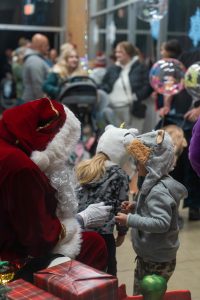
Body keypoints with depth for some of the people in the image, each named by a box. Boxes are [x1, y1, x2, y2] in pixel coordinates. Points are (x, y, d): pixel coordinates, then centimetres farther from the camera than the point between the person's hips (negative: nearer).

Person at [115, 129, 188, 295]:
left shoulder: (158, 190, -26)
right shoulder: (157, 183, 4)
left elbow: (162, 223, -33)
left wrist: (130, 220, -30)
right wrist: (135, 207, 4)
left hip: (157, 260, -10)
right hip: (149, 255, 10)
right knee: (139, 294, 22)